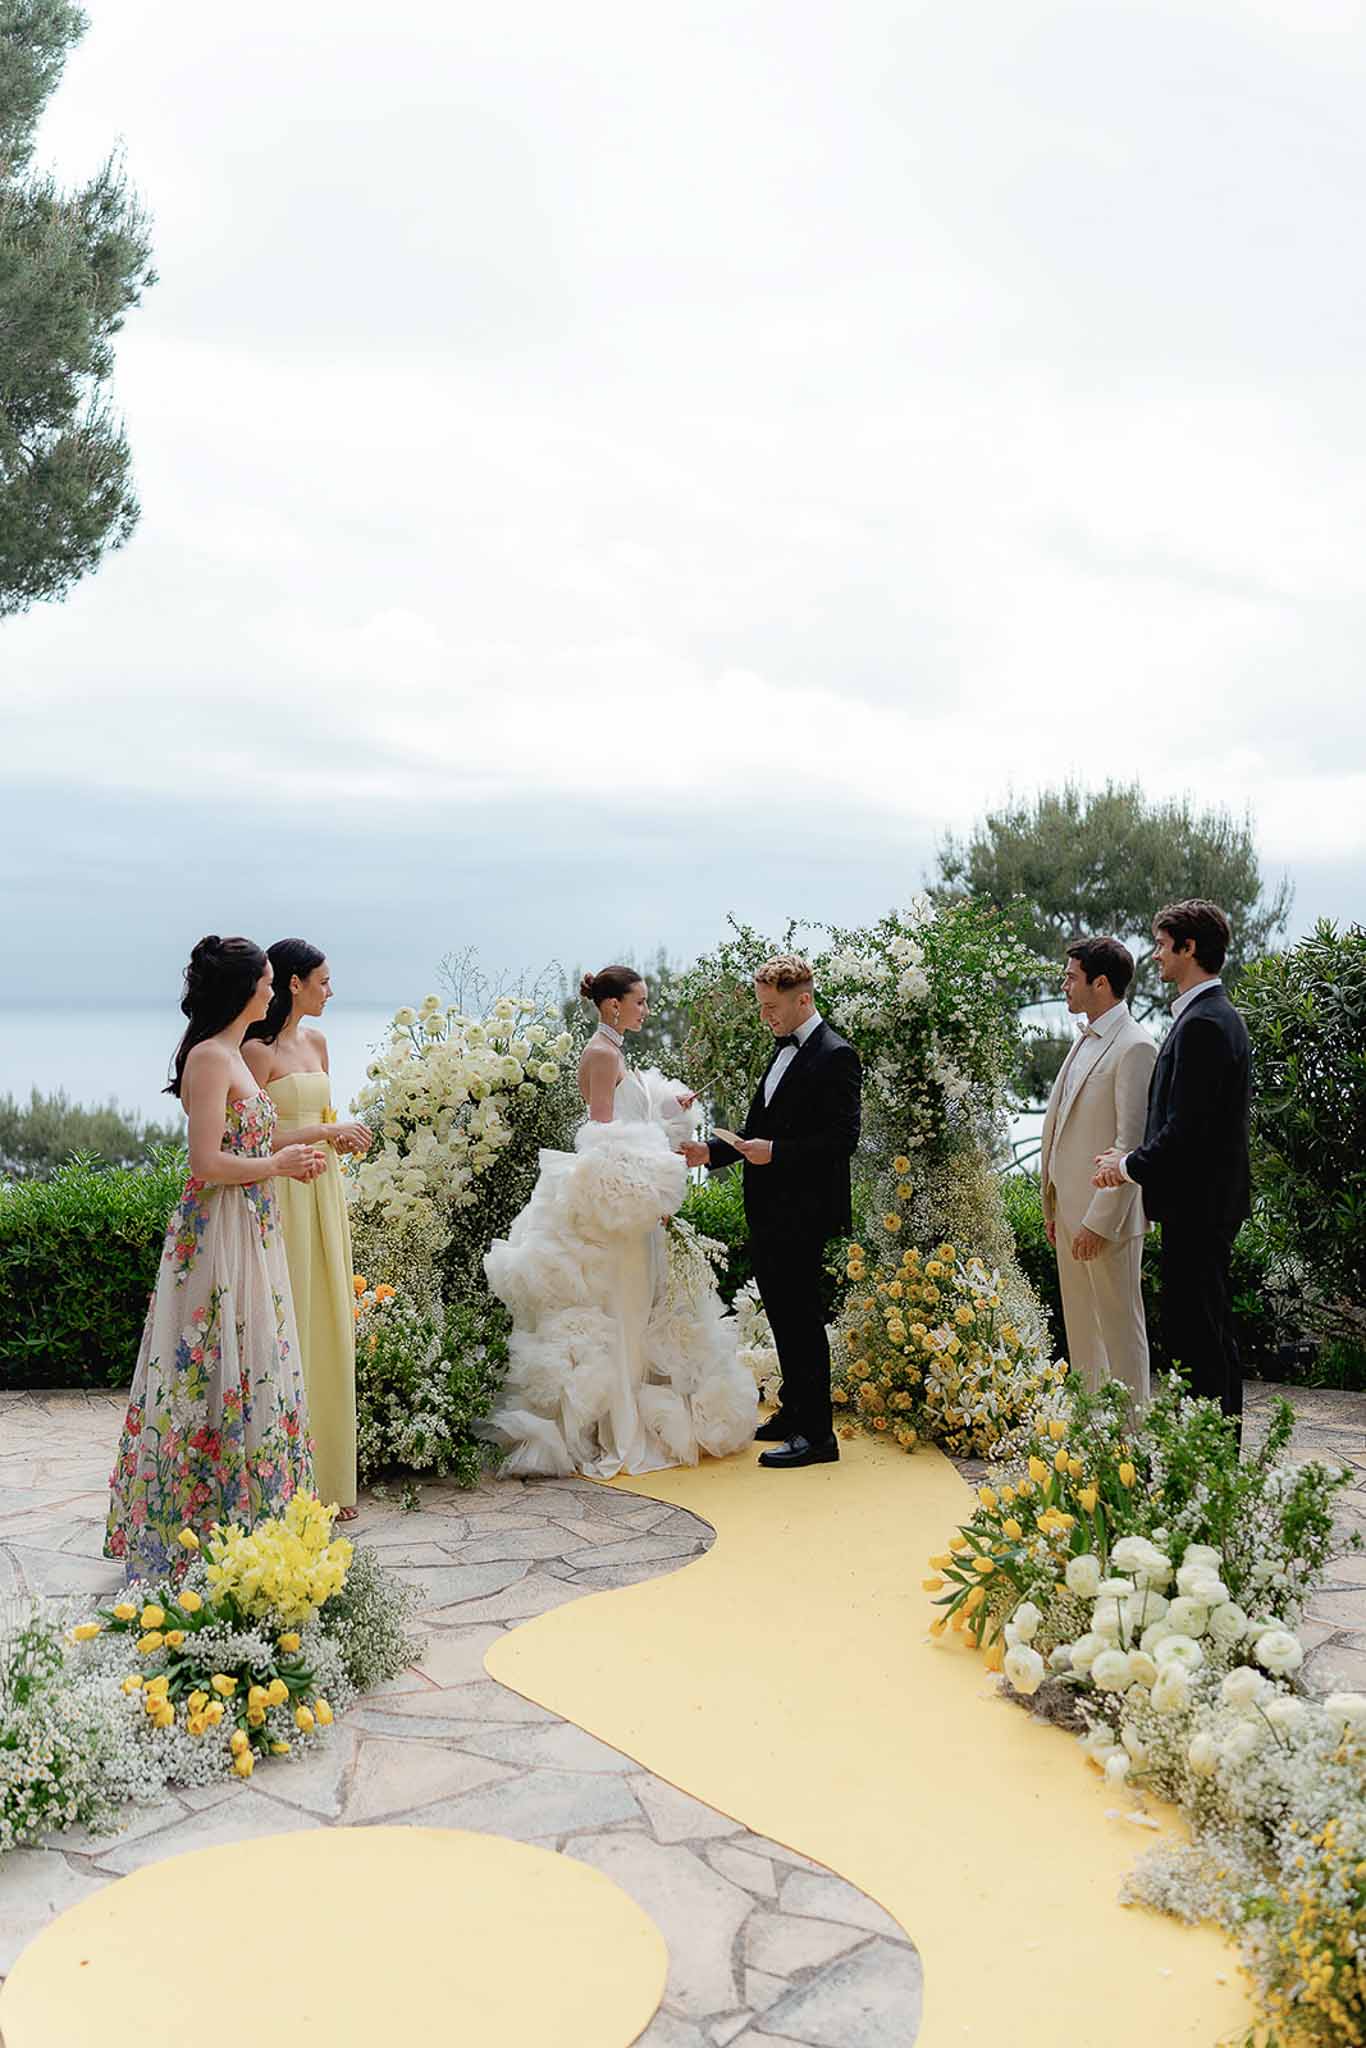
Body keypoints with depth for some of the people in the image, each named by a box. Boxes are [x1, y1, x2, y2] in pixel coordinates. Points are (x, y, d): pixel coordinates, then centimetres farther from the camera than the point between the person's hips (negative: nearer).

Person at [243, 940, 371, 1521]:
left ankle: (329, 1477, 20)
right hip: (283, 1195, -8)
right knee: (287, 1330, -3)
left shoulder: (316, 1043, 13)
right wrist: (329, 1133, -12)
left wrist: (340, 1138, 2)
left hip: (323, 1191, 8)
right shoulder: (257, 1049, -11)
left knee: (328, 1330, 10)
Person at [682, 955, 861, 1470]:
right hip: (768, 1210, 9)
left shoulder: (835, 1056, -13)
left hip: (802, 1214, -9)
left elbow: (842, 1138, -18)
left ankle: (816, 1434, 4)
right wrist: (712, 1151, 7)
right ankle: (793, 1413, 30)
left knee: (801, 1317, -4)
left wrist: (775, 1152, -22)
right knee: (783, 1316, 17)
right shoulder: (783, 1050, 16)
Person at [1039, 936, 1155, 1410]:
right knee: (1080, 1328, 16)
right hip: (1070, 1209, 9)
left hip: (1106, 1215, -9)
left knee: (1121, 1326, 1)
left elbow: (1131, 1143, -19)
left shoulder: (1134, 1047, -15)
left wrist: (1099, 1221, -20)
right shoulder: (1086, 1042, 14)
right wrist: (1053, 1208, 16)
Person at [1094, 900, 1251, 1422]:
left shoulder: (1201, 1024, -19)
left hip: (1197, 1204, -11)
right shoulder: (1219, 1015, 15)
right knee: (1212, 1331, 17)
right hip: (1212, 1201, 11)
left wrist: (1129, 1165, -9)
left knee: (1196, 1332, -5)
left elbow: (1186, 1128, -24)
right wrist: (1135, 1159, 10)